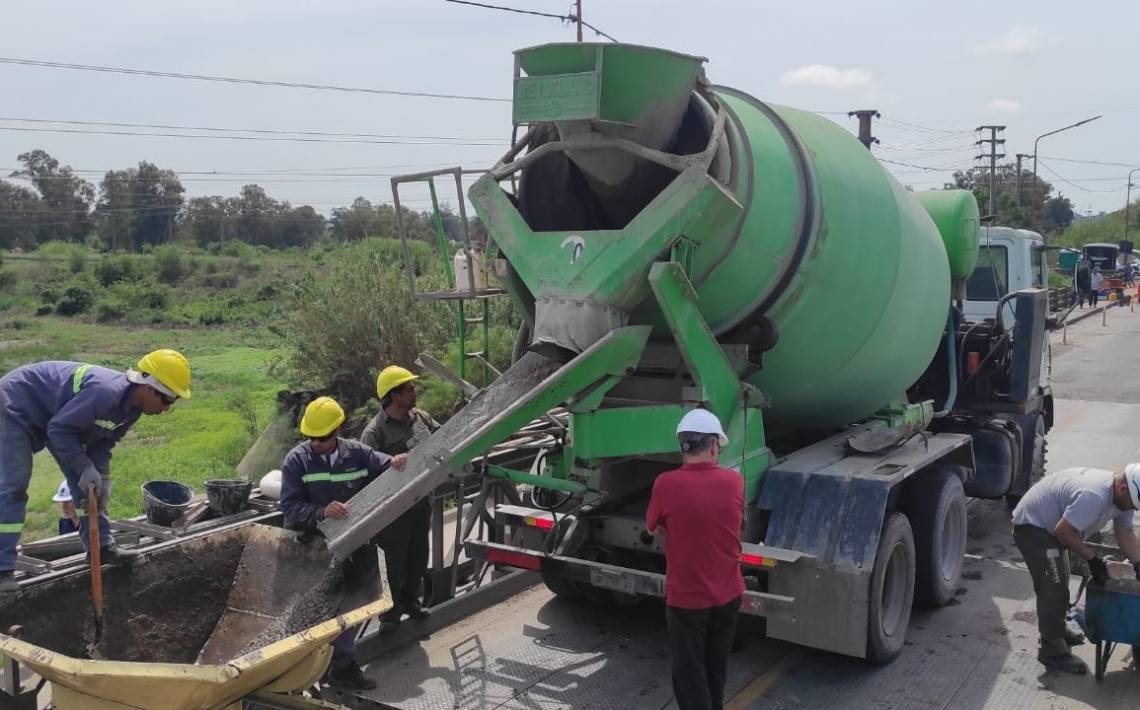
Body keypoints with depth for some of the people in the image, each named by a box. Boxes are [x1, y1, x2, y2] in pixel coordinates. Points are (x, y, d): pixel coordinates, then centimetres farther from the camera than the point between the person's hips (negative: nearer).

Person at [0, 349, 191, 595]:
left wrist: (99, 476, -12)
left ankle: (101, 545, 16)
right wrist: (86, 468, -29)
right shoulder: (106, 393, -39)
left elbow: (102, 442, 1)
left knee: (84, 482, 8)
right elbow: (59, 429, -32)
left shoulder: (132, 406, -9)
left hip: (53, 413, 9)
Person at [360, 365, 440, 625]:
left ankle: (410, 600, 41)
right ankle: (391, 610, 27)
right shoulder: (375, 432, -20)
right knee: (395, 561, 7)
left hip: (421, 501, 7)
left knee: (418, 555, 20)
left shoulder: (421, 417, 1)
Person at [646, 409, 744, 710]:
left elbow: (653, 529, -2)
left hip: (687, 597, -4)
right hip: (728, 594, 4)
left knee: (690, 672, 11)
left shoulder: (666, 484, -19)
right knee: (716, 667, 23)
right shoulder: (734, 482, -9)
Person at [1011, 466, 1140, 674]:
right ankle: (1053, 652, -3)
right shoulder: (1094, 496, -35)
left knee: (1057, 586, 22)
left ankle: (1057, 633, 40)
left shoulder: (1121, 494, -4)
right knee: (1054, 590, -11)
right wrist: (1092, 558, -18)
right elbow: (1063, 531, -28)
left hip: (1050, 527, 10)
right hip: (1032, 525, -10)